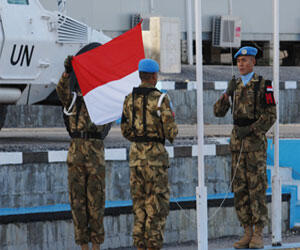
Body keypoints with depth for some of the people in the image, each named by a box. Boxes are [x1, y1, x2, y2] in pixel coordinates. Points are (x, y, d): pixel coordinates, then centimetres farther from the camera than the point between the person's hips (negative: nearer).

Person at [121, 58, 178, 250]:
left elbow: (126, 131, 11)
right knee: (157, 205, 0)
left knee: (140, 202, 12)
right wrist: (173, 127, 11)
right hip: (155, 154, -5)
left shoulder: (130, 99, 7)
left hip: (136, 154, 5)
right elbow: (170, 133, -12)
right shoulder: (160, 100, -11)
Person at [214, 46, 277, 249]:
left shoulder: (263, 86, -5)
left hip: (256, 140, -6)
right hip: (237, 141, 6)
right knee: (240, 188, 3)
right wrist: (228, 93, -10)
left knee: (257, 188, -6)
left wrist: (250, 129, -18)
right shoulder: (235, 86, 12)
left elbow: (271, 116, -9)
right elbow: (219, 112, 7)